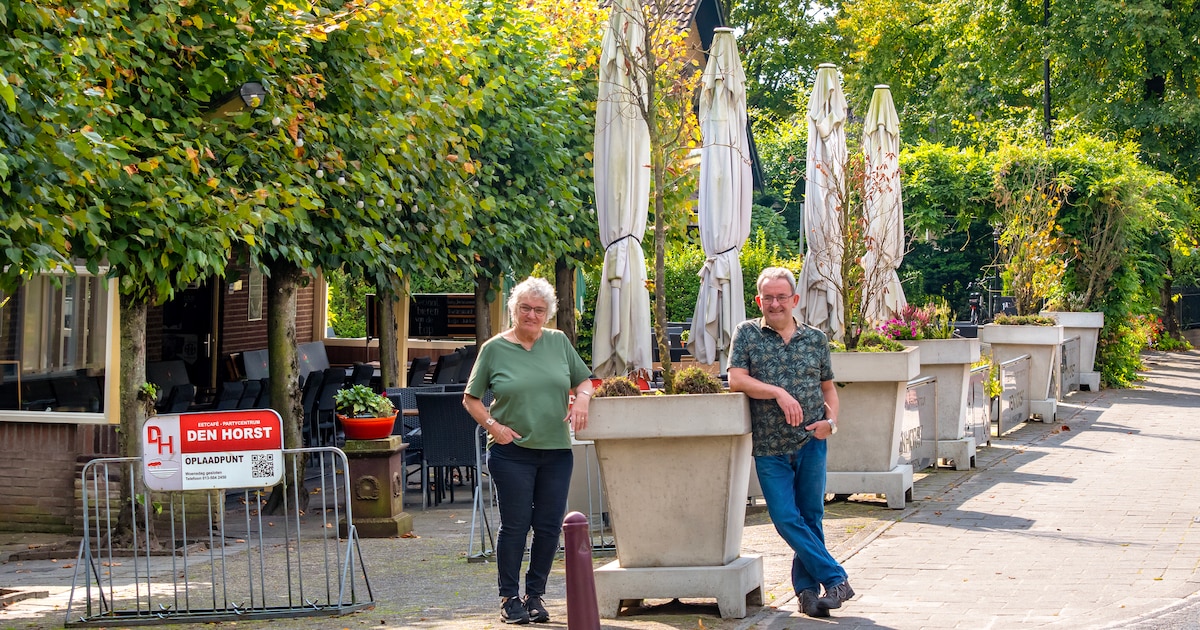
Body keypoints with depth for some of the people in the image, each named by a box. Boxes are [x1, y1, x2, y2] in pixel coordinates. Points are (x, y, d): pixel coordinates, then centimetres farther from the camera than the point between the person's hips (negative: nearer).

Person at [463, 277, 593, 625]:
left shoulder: (559, 342, 9)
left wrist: (582, 399, -6)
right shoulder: (494, 349, 1)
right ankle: (510, 598, 10)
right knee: (514, 525, -1)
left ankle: (535, 594, 18)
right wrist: (493, 426, -8)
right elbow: (471, 398, 6)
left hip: (556, 452, 3)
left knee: (549, 526, 5)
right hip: (512, 452, -3)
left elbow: (584, 380, 16)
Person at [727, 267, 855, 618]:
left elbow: (828, 386, 16)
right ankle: (836, 579, 0)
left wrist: (832, 420, -3)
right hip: (769, 448, -1)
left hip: (811, 443, 1)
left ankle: (807, 589, 16)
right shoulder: (747, 334, 3)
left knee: (811, 516, 5)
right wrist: (778, 393, -19)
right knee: (786, 519, -7)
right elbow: (736, 379, -7)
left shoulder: (816, 339, 8)